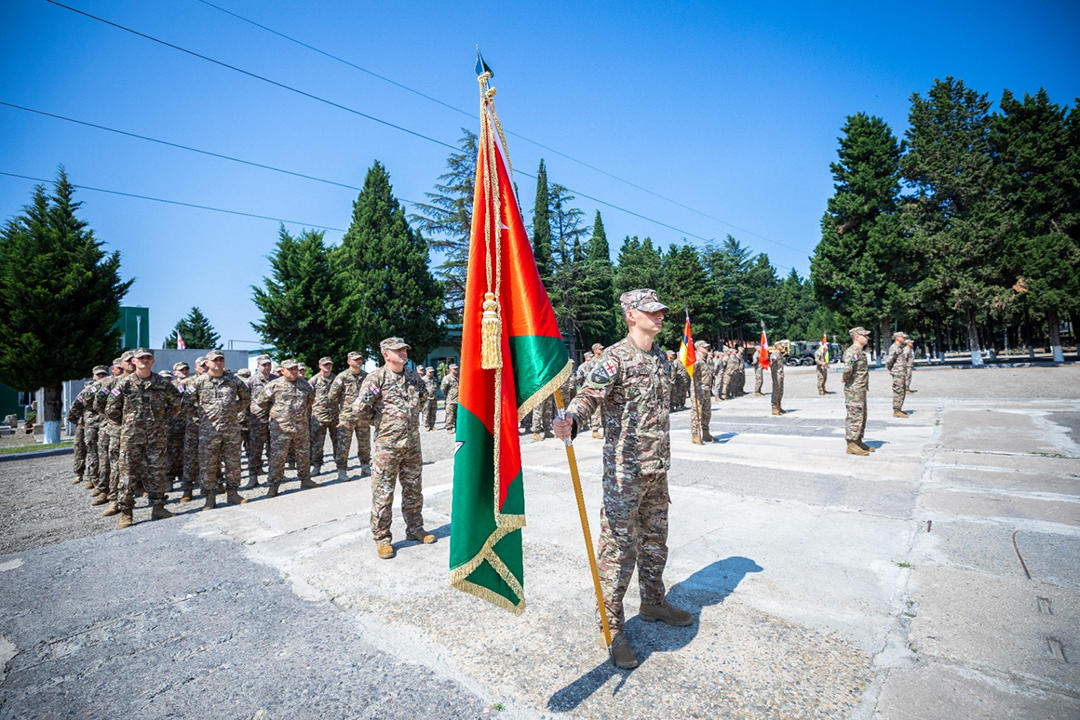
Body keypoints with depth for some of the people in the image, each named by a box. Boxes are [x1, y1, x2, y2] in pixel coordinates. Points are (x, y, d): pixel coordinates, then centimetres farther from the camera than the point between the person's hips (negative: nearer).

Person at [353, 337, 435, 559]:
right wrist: (380, 419, -11)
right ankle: (382, 538, 15)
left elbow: (421, 400, 28)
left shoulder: (413, 376, 8)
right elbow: (358, 409, -9)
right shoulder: (376, 378, -9)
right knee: (383, 493, 2)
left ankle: (415, 529, 31)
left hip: (413, 443, 6)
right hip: (387, 443, -5)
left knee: (413, 489, 16)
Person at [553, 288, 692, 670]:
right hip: (624, 470, -8)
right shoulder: (615, 358, -13)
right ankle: (613, 628, 14)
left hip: (657, 469, 8)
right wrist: (571, 420, -49)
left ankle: (653, 603, 42)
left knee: (655, 541, 21)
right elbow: (589, 394, -26)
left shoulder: (661, 358, 11)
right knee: (619, 547, -1)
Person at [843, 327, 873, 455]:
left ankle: (858, 441, 26)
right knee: (854, 417, -7)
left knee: (862, 416, 16)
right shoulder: (852, 351, -18)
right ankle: (851, 445, -2)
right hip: (854, 390, -10)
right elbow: (848, 368, -34)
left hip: (861, 390, 10)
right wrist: (846, 379, -18)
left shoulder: (861, 351, 16)